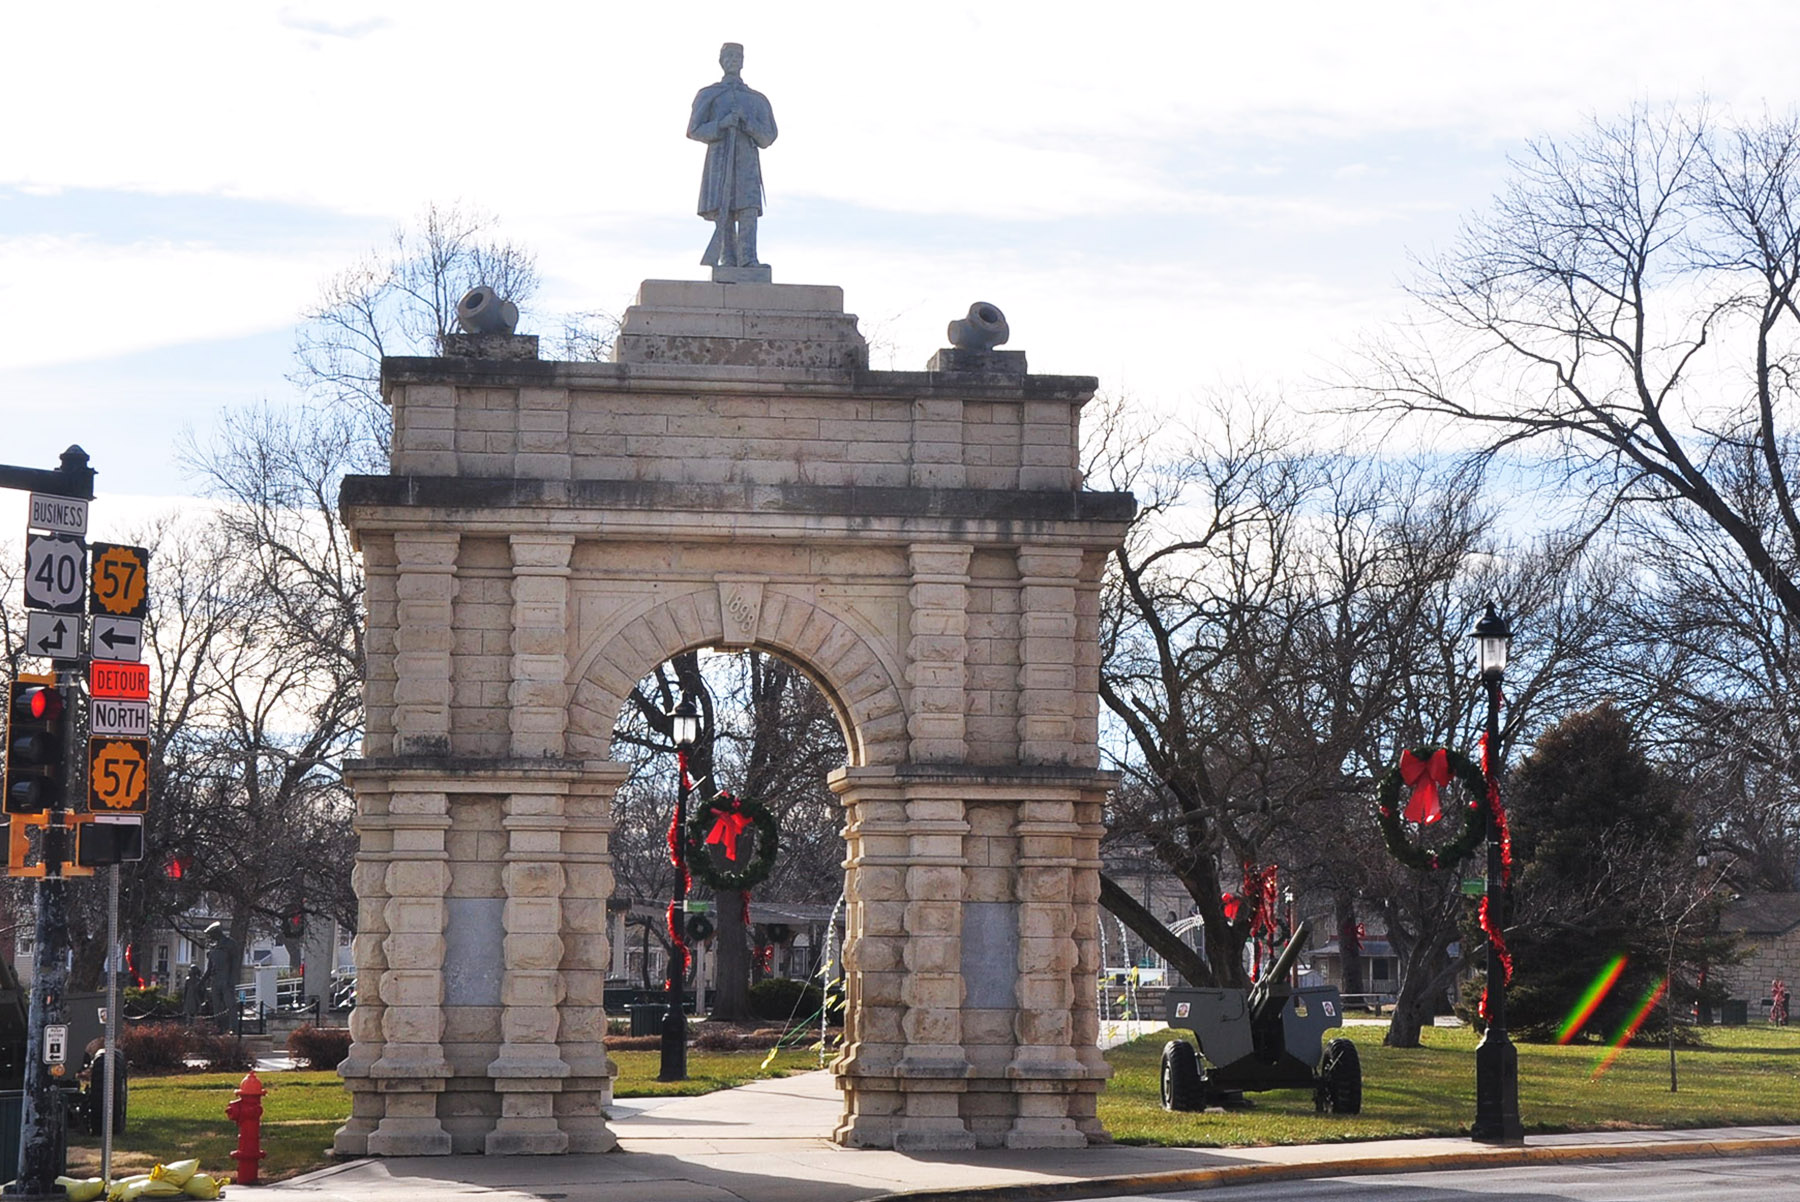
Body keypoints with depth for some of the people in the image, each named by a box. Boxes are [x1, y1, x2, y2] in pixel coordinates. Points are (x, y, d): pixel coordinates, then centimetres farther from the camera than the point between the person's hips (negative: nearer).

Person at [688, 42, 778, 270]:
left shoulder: (757, 99, 19)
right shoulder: (708, 95, 14)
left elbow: (768, 136, 11)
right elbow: (695, 131, 4)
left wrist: (748, 123, -9)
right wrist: (722, 124, -12)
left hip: (747, 164, 1)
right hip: (720, 161, -1)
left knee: (748, 209, -14)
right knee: (722, 213, -10)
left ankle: (749, 261, -24)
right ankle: (728, 262, -12)